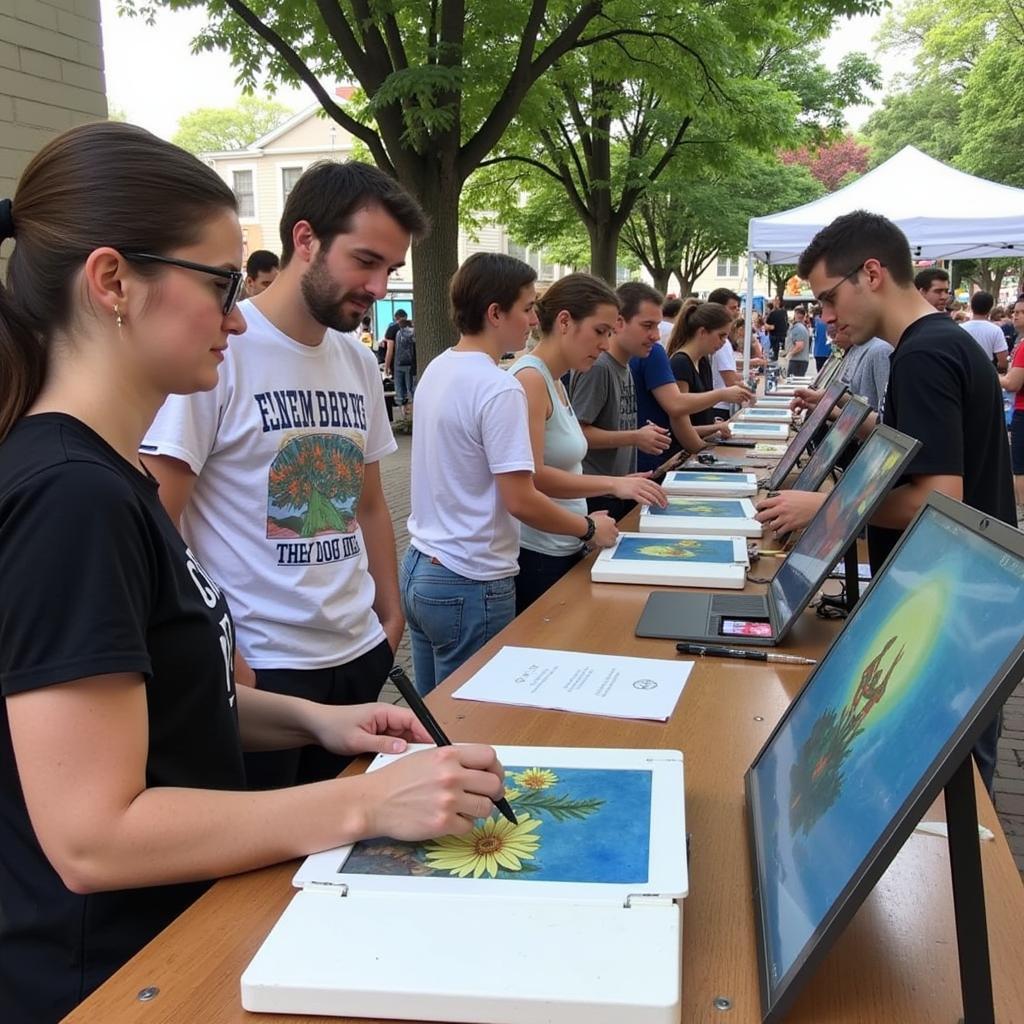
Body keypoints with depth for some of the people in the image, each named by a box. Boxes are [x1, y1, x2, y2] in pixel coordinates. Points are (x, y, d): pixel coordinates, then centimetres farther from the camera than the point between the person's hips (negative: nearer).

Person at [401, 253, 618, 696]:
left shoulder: (436, 369, 7)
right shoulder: (499, 389, -19)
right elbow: (521, 501, -20)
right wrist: (590, 528, -5)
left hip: (418, 569, 8)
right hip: (470, 586, -8)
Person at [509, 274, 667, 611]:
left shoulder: (554, 381, 12)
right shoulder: (530, 379, -15)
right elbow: (532, 477, -23)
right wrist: (613, 484, -24)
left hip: (566, 549, 9)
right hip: (536, 557, -9)